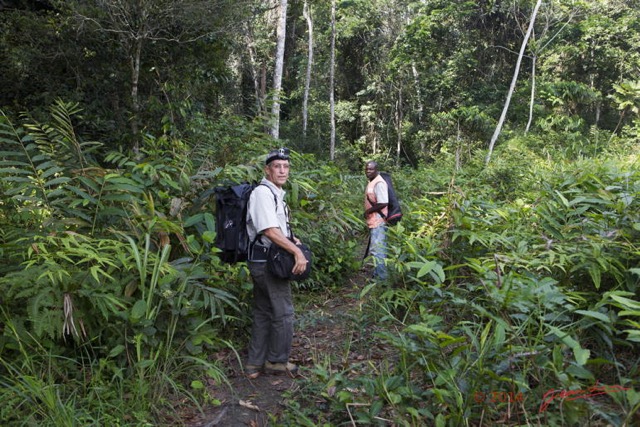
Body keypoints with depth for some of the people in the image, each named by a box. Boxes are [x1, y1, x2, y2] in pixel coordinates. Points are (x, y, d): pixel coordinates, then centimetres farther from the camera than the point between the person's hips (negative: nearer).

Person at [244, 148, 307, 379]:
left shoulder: (275, 194, 16)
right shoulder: (263, 193, -17)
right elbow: (270, 231, -25)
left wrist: (294, 244, 12)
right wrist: (298, 252, -23)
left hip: (263, 263, 10)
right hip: (268, 263, -10)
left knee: (263, 312, 16)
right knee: (283, 313, 3)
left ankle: (255, 364, 26)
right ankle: (277, 361, 20)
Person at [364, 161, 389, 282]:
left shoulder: (379, 183, -16)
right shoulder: (371, 183, 14)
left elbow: (383, 203, -23)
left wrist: (368, 211, -14)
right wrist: (368, 212, 9)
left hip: (378, 222, -10)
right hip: (373, 222, 10)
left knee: (378, 250, -8)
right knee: (375, 250, 18)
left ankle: (381, 277, -2)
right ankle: (377, 274, 29)